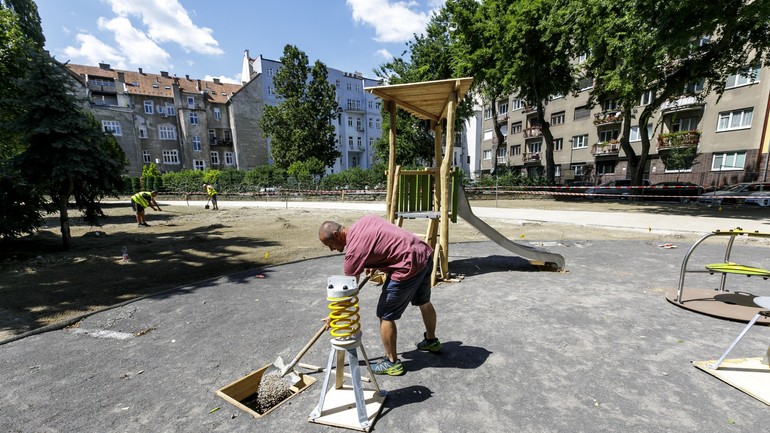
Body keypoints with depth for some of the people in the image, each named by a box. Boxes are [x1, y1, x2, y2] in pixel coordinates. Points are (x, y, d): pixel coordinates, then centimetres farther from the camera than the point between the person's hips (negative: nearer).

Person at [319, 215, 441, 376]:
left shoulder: (354, 249, -14)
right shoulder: (365, 220, 7)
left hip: (410, 267, -10)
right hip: (425, 253, 10)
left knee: (385, 315, 6)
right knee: (423, 301, 30)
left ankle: (392, 363, 23)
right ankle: (432, 341, 52)